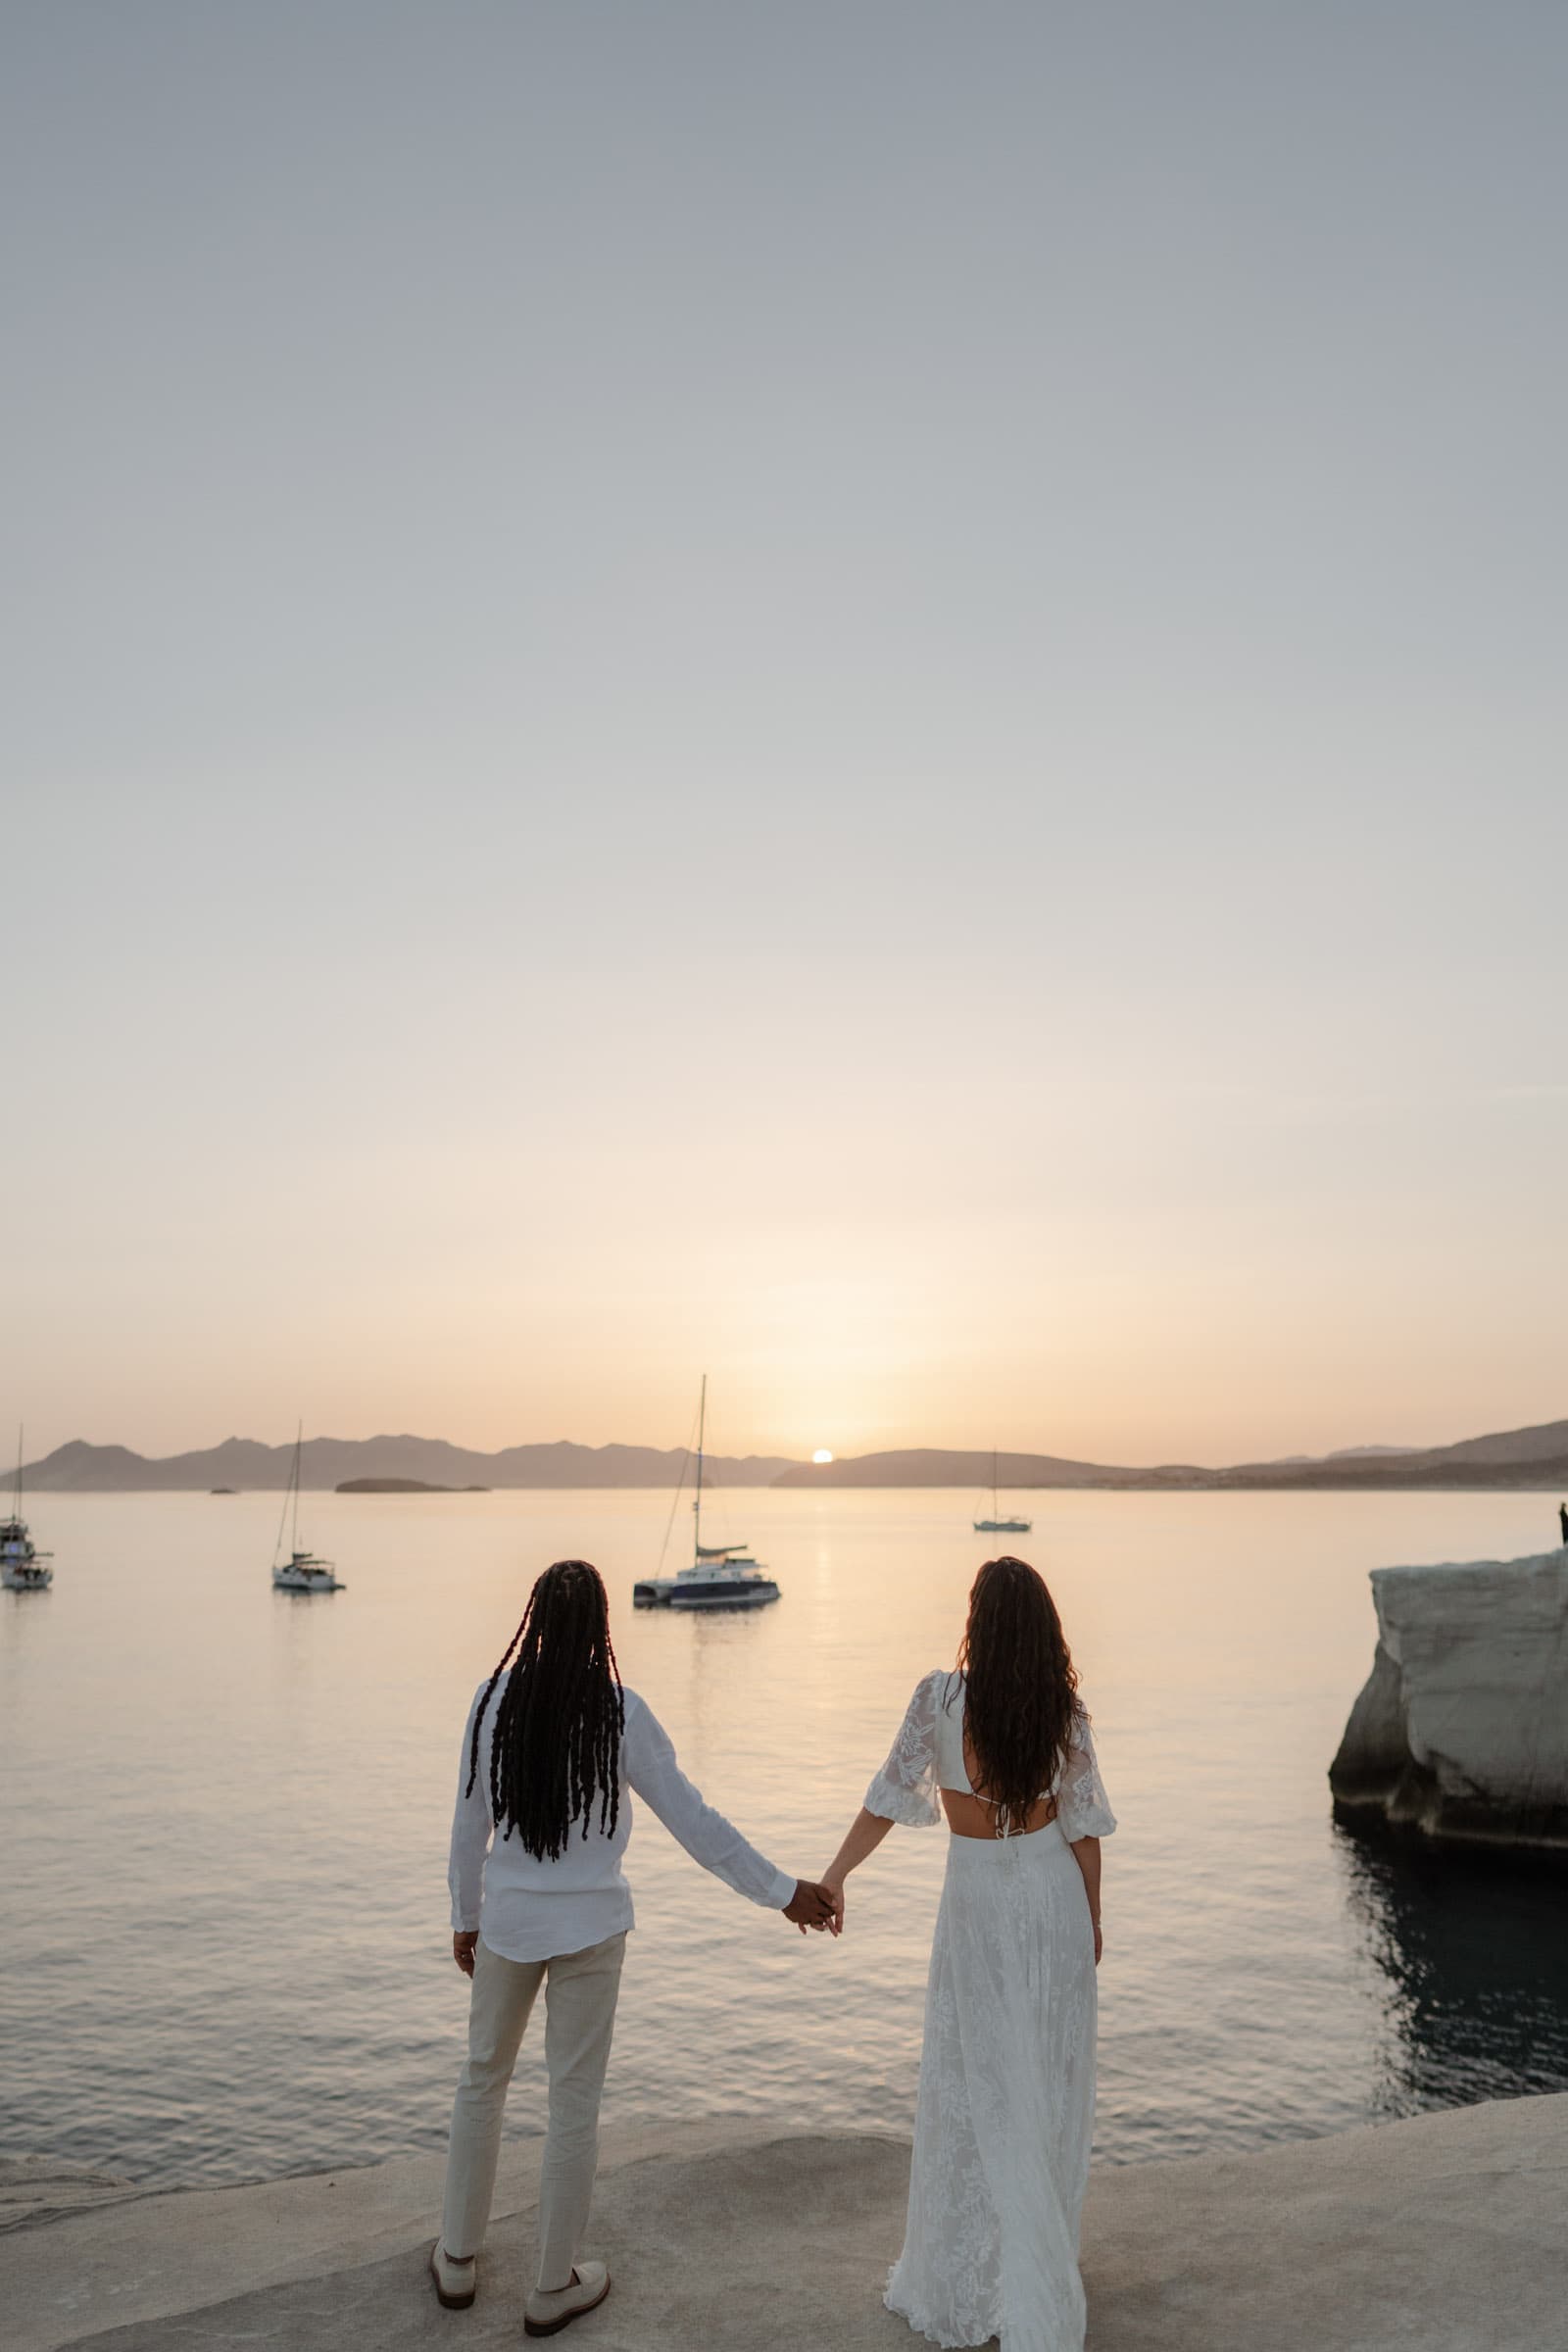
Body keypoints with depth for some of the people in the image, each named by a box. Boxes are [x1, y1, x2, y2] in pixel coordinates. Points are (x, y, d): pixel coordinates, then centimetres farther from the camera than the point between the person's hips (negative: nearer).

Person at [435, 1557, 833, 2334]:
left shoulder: (493, 1699, -9)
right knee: (574, 2101, 12)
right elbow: (693, 1820, -14)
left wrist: (466, 1917, 15)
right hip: (589, 1926, -3)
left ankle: (458, 2259, 37)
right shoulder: (619, 1712, -17)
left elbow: (470, 1823, 0)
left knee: (482, 2078, 23)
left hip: (508, 1920, 3)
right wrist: (781, 1891, -4)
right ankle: (554, 2287, 27)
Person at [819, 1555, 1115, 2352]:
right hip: (1054, 1900, 2)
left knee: (973, 2096, 9)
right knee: (1048, 2090, 17)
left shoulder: (940, 1696, -16)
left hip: (978, 1908, -2)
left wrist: (833, 1875, 0)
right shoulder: (1063, 1710, -10)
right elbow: (1082, 1829, -3)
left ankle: (957, 2288, 19)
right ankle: (1039, 2280, 32)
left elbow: (890, 1796, -11)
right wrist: (1092, 1920, 11)